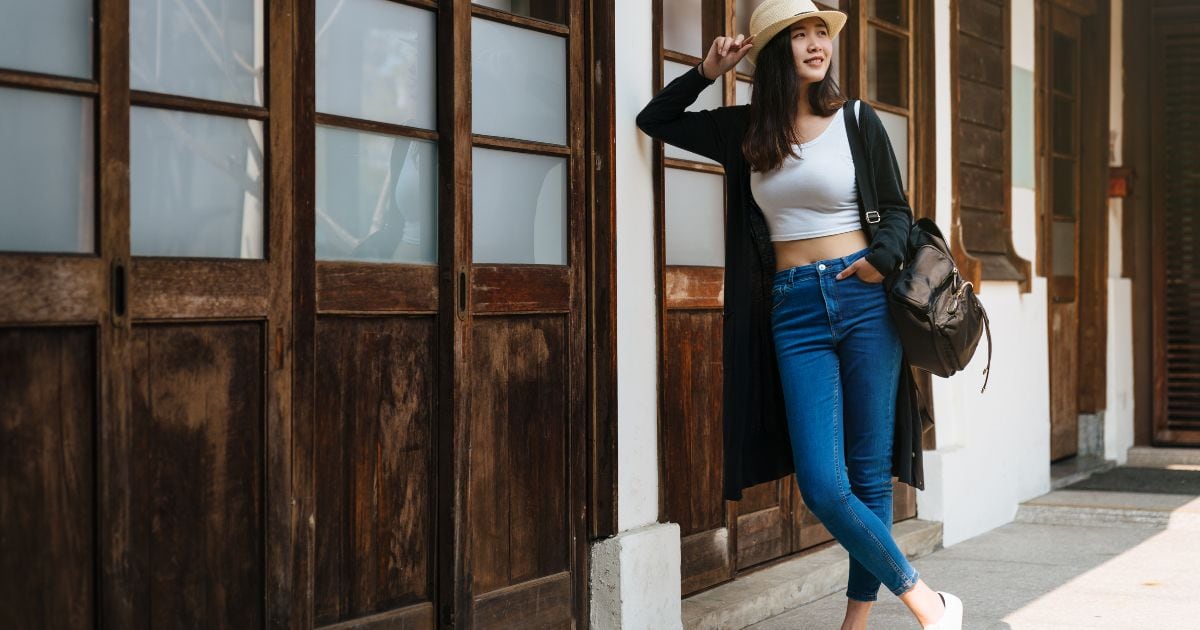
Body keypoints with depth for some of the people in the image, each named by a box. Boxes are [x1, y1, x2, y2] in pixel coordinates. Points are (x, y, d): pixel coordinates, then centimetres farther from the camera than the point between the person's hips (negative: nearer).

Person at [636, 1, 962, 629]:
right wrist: (706, 72, 7)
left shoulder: (858, 120, 5)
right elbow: (655, 120, 20)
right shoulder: (745, 130, 10)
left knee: (870, 473, 0)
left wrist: (884, 256, -11)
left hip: (864, 297, -1)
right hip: (795, 311, 1)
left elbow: (897, 211, 10)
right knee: (822, 486, -10)